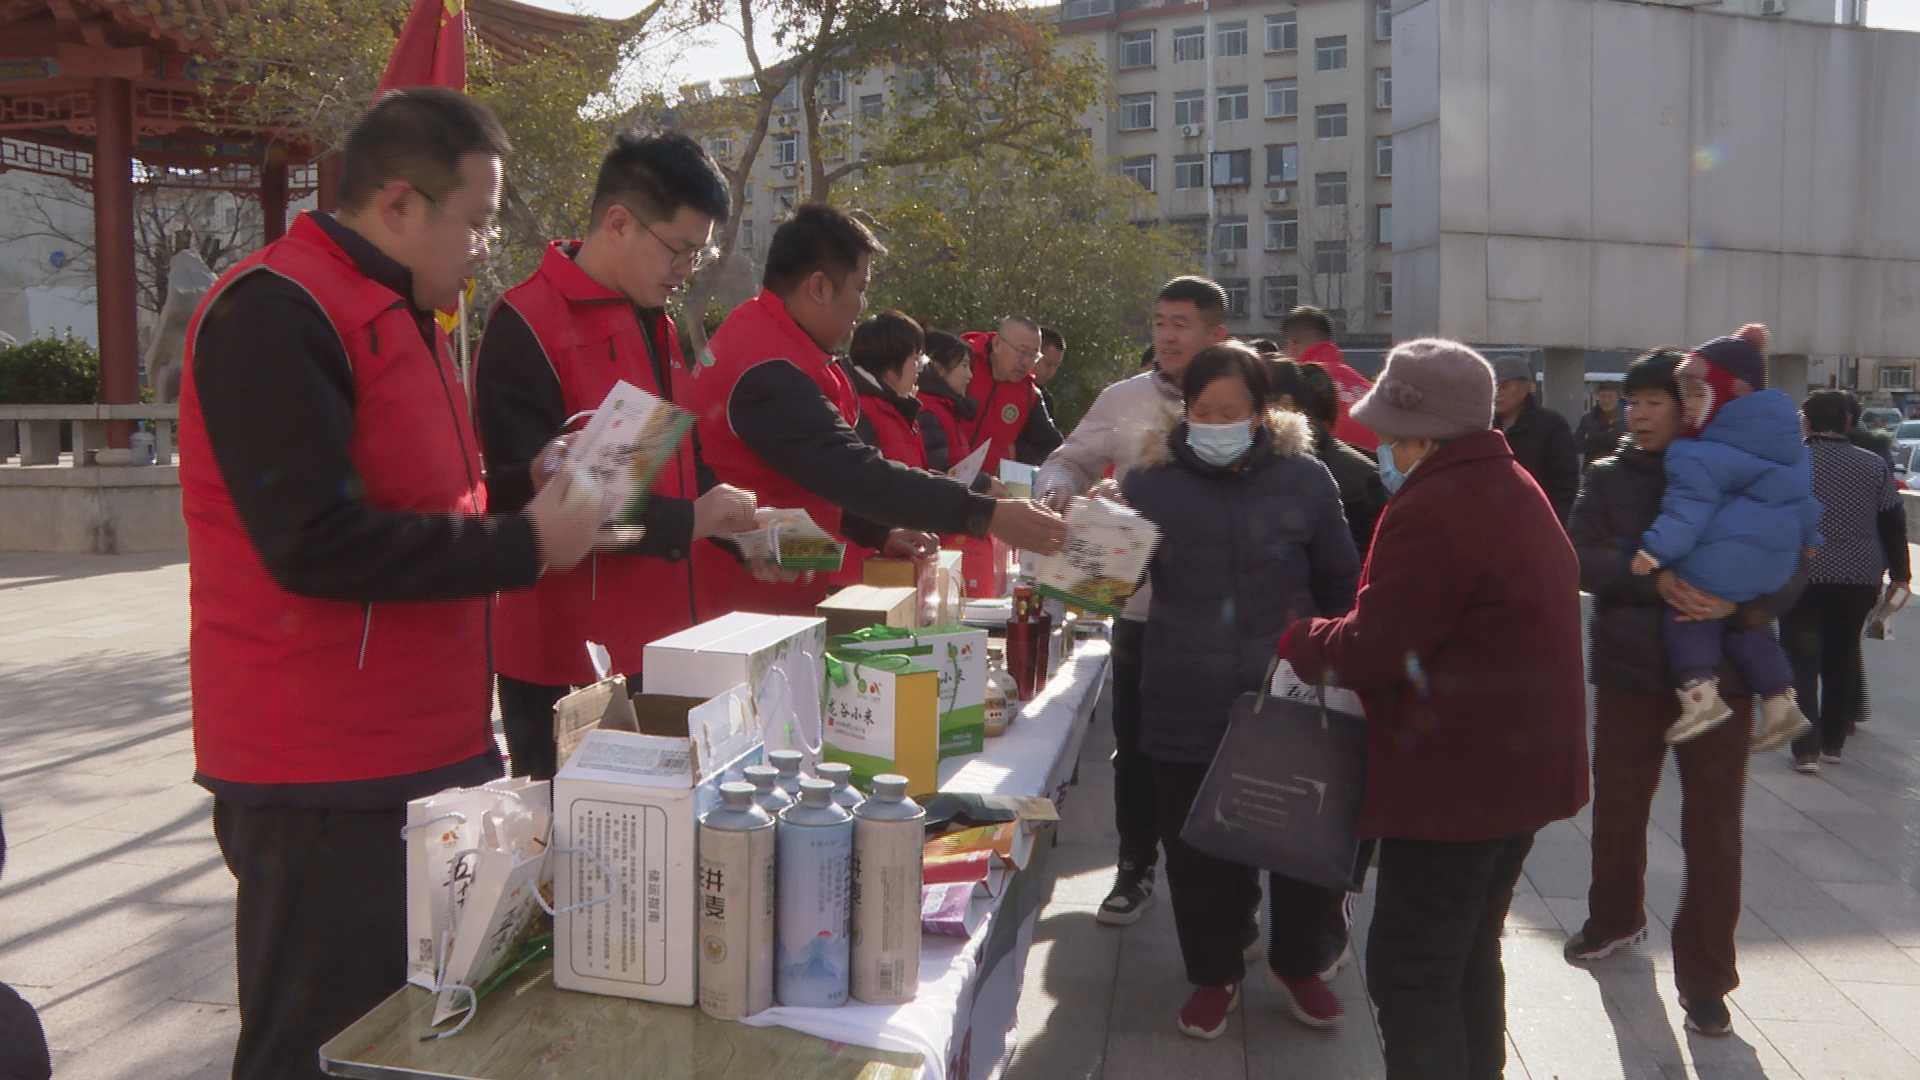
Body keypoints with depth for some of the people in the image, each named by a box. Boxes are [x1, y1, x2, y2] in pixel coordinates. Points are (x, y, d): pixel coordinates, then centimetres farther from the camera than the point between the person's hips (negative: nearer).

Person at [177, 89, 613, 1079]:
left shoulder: (398, 315, 17)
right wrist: (523, 545, -16)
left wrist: (550, 516, 7)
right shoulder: (273, 313, -15)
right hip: (325, 782, -9)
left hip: (424, 750, 9)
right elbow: (315, 544, -23)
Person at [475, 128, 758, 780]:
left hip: (660, 647, 8)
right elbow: (529, 498, -18)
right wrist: (685, 522, -20)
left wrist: (734, 522, 4)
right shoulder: (525, 328, -13)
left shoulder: (656, 326, 15)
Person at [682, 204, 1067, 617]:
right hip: (745, 608, -10)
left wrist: (879, 533, 7)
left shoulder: (759, 336, 11)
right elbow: (853, 472, -31)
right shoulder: (768, 373, -23)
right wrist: (987, 515, -32)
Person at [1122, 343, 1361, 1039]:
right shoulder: (1152, 482, -3)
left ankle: (1298, 963, 40)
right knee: (1200, 856, 11)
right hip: (1189, 712, 0)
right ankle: (1214, 973, 35)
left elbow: (1339, 587, 8)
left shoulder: (1302, 478, -2)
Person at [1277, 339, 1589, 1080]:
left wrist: (1295, 642, -2)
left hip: (1456, 779, -10)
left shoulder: (1431, 510, -22)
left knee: (1410, 974, 0)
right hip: (1525, 763, 10)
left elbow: (1369, 651, -21)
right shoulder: (1515, 489, 11)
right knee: (1470, 959, 23)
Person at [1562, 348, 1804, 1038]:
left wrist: (1739, 605, -24)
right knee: (1617, 805, 15)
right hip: (1629, 672, 2)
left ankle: (1705, 979, 16)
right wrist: (1654, 580, -25)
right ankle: (1616, 919, 40)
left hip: (1719, 678, -1)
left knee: (1713, 827, 3)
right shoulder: (1610, 477, 2)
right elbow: (1580, 558, -10)